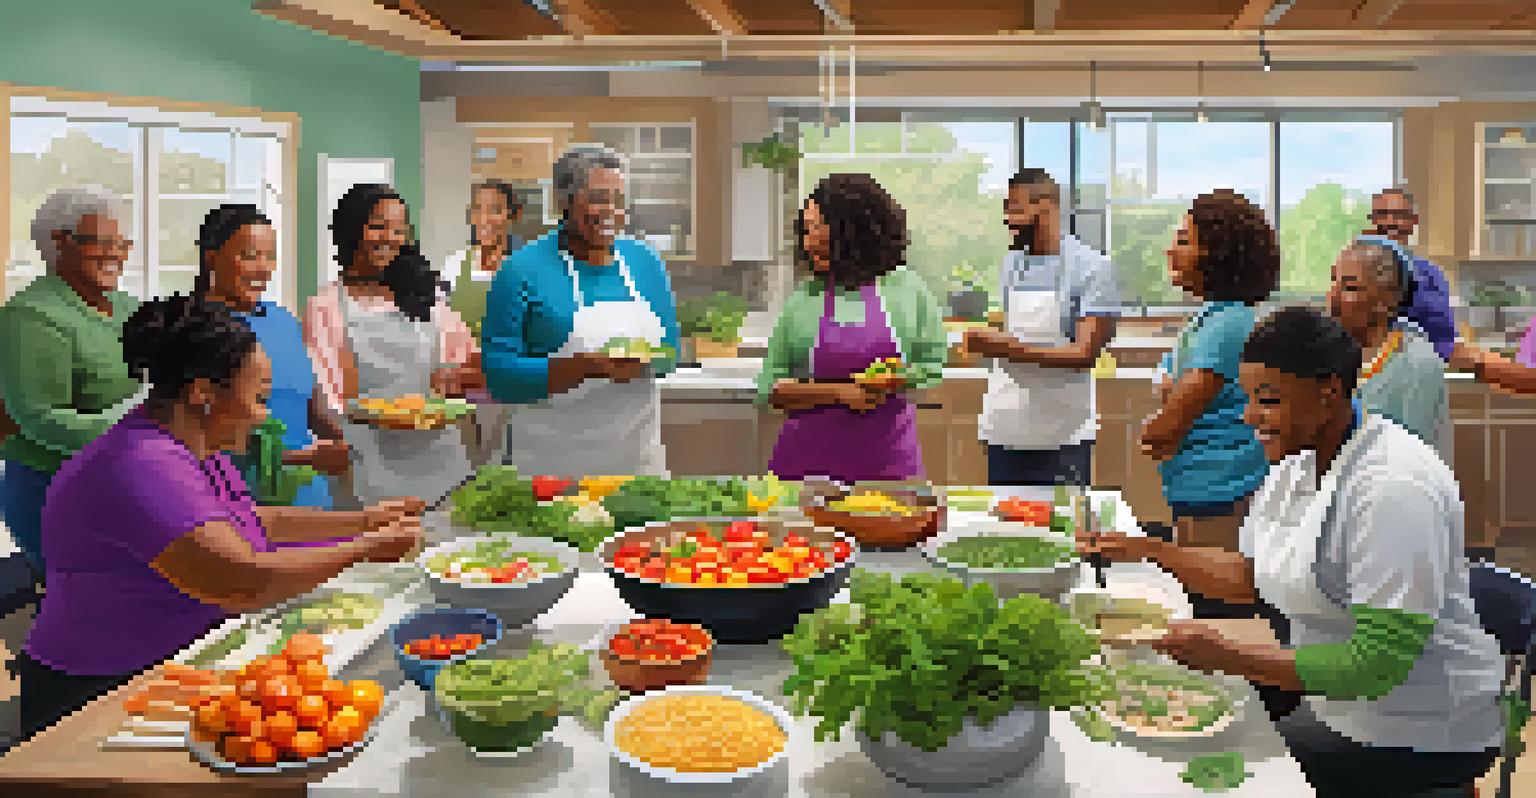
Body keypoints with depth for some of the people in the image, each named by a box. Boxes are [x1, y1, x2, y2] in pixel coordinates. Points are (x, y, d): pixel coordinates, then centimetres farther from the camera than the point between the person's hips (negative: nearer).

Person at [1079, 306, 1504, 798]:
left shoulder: (1394, 489, -25)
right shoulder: (1295, 464, 3)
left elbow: (1376, 663, -28)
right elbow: (1248, 577, 12)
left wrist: (1231, 657, -31)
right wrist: (1148, 550, 1)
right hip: (1340, 713, 8)